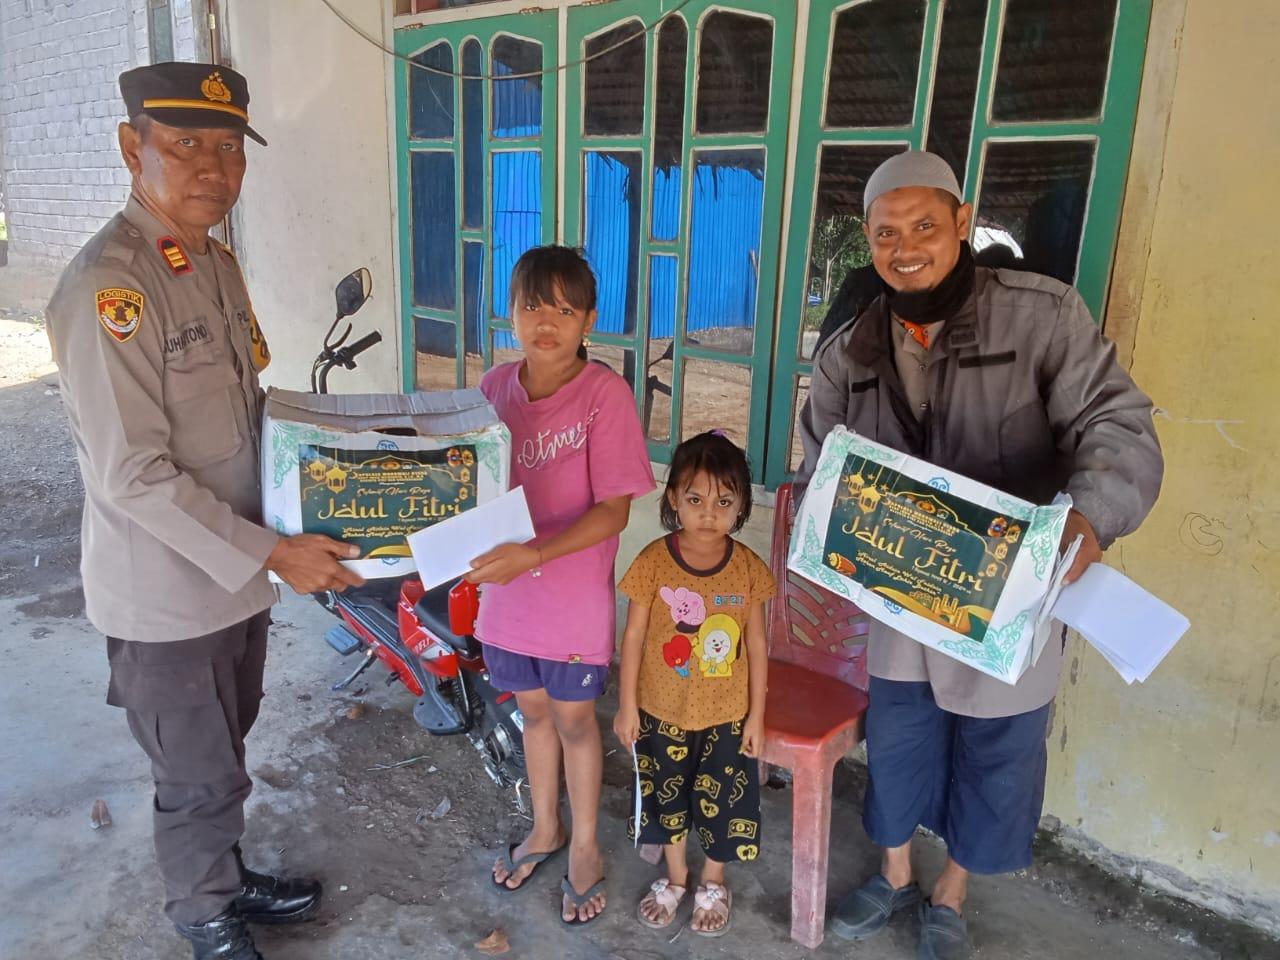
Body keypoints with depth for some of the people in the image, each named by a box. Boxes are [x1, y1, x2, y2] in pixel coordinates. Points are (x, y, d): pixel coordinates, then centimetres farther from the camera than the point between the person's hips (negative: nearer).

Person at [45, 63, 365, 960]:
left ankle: (225, 877, 50)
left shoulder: (217, 261, 4)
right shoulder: (107, 288, -24)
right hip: (167, 594, -7)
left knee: (222, 758, 27)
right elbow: (131, 477, -25)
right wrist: (274, 554, -23)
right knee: (202, 778, 15)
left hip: (237, 573, 7)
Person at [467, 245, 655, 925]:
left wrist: (533, 554, -30)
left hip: (575, 594, -4)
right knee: (534, 711, 21)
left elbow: (615, 510, -20)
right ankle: (544, 829, 45)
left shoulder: (604, 393, -18)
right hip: (507, 586, 5)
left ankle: (584, 849, 37)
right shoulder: (495, 386, -3)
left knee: (574, 718, 13)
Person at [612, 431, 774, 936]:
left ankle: (713, 884, 45)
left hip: (728, 714, 0)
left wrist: (756, 714, -2)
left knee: (722, 800, 17)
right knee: (666, 796, 20)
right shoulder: (654, 561, -16)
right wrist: (627, 704, -5)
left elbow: (756, 644, -5)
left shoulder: (749, 567, -13)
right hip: (663, 710, 0)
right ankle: (675, 878, 46)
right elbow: (634, 636, -8)